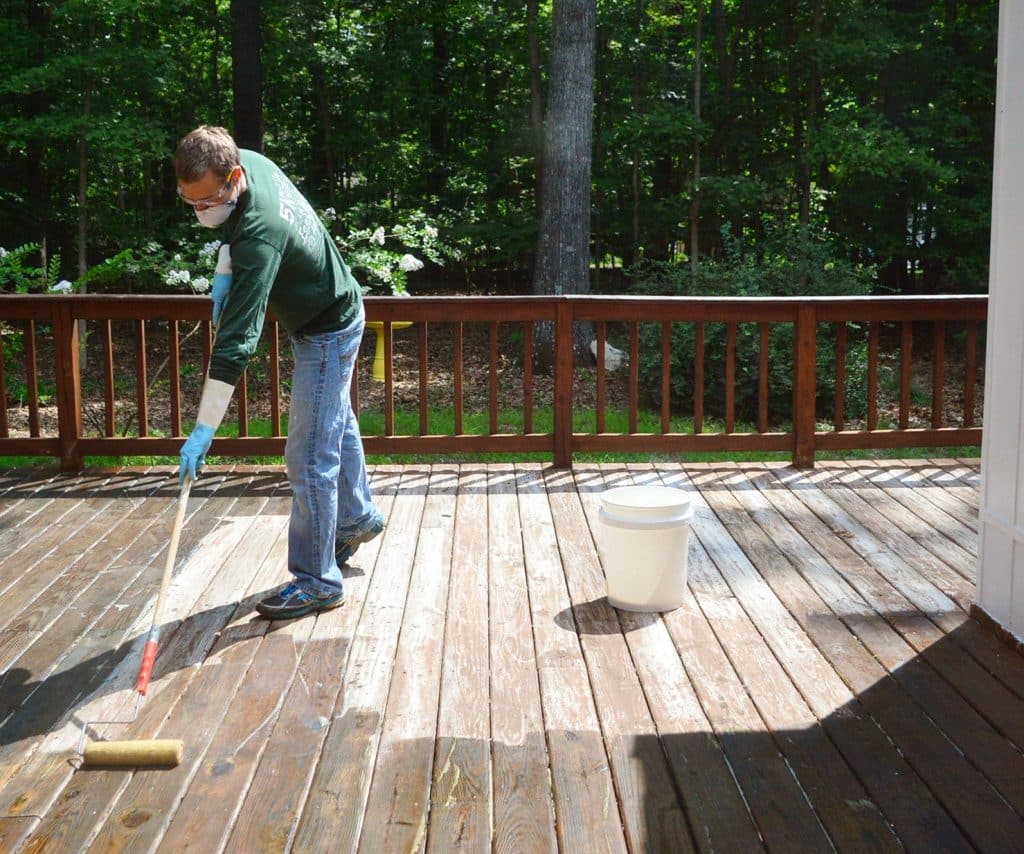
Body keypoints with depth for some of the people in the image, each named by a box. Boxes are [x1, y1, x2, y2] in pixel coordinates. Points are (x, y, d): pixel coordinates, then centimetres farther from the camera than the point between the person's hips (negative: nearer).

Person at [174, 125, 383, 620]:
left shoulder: (260, 233, -38)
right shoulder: (248, 162, -13)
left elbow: (236, 342, -41)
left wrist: (204, 431, -40)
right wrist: (223, 274, 0)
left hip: (328, 333, -10)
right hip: (331, 313, 10)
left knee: (309, 459, -7)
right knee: (336, 427, 26)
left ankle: (317, 581, 3)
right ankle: (357, 518, 47)